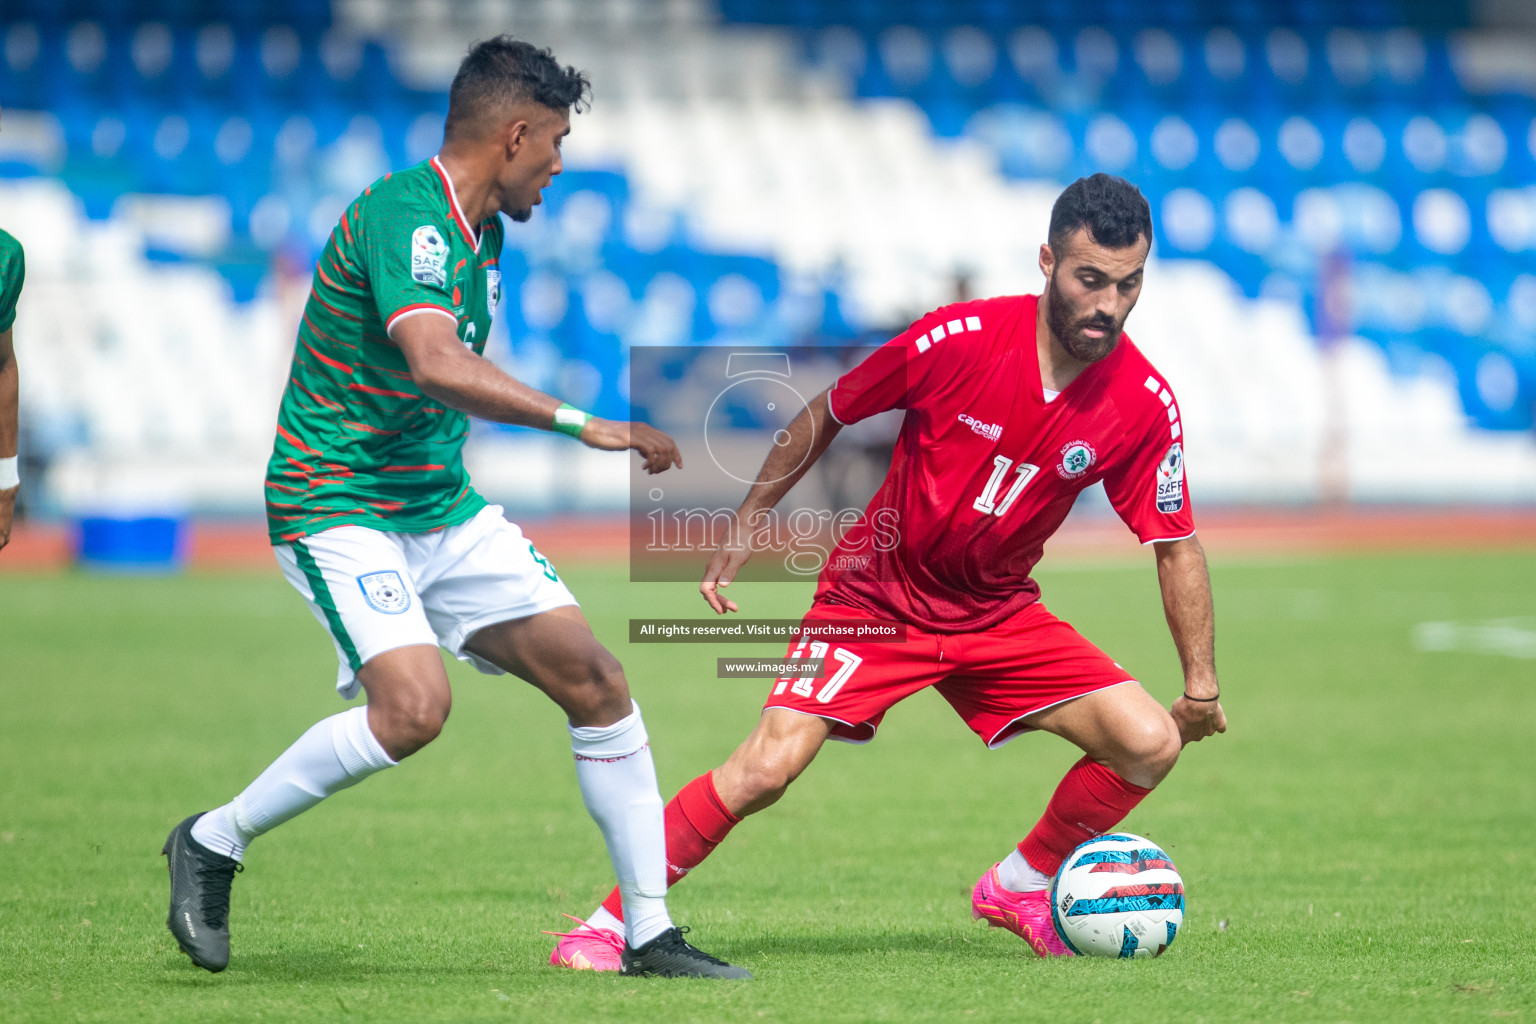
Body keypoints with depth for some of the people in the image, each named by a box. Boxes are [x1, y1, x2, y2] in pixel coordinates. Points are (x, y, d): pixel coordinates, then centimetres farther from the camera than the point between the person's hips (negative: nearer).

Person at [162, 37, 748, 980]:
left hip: (442, 507, 9)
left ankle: (650, 933, 8)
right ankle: (214, 843, -8)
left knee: (596, 682, 0)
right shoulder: (404, 215, -20)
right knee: (415, 704, -28)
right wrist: (580, 424, -38)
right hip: (339, 505, -9)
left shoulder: (481, 230, 11)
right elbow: (438, 365, -36)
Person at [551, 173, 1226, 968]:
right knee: (767, 767, -20)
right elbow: (825, 416, -4)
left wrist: (1201, 684, -5)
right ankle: (614, 922, -4)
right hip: (877, 595, -3)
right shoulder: (958, 338, -20)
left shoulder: (1144, 403, -12)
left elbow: (1175, 546, -1)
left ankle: (1020, 887, 13)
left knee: (1151, 743, -12)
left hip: (998, 615, 3)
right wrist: (745, 527, 0)